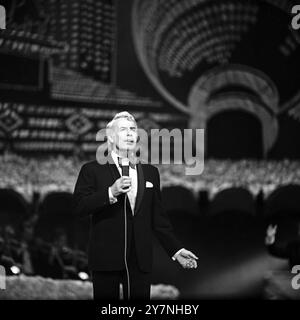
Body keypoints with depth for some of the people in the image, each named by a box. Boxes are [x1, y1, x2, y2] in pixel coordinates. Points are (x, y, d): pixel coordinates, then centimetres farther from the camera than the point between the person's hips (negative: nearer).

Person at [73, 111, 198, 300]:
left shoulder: (150, 172, 15)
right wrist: (111, 192, -19)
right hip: (106, 258, -2)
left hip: (140, 260, 3)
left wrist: (176, 249, 9)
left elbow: (158, 217, 16)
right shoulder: (92, 170, 4)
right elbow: (80, 207, -7)